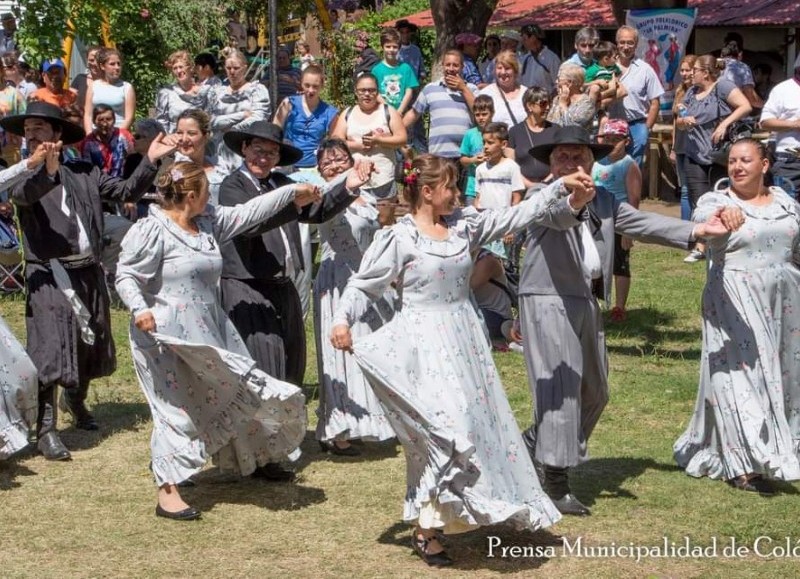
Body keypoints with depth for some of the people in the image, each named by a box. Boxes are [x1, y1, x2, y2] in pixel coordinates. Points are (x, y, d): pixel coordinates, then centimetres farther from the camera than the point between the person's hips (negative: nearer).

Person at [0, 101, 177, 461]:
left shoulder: (85, 173, 9)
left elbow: (127, 192, 6)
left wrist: (150, 161, -8)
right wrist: (48, 171, -47)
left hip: (88, 273, 5)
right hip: (48, 276, -5)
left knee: (91, 346, 19)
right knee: (51, 351, -12)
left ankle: (76, 401, 44)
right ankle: (45, 430, -7)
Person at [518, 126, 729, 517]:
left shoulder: (603, 201, 14)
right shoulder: (541, 196, -9)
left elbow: (640, 223, 12)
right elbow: (556, 217, -31)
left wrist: (695, 231, 3)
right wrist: (572, 202, -55)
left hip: (587, 302, 8)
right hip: (548, 301, -8)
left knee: (594, 392, 17)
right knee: (560, 389, -11)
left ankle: (533, 444, 32)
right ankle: (555, 482, -6)